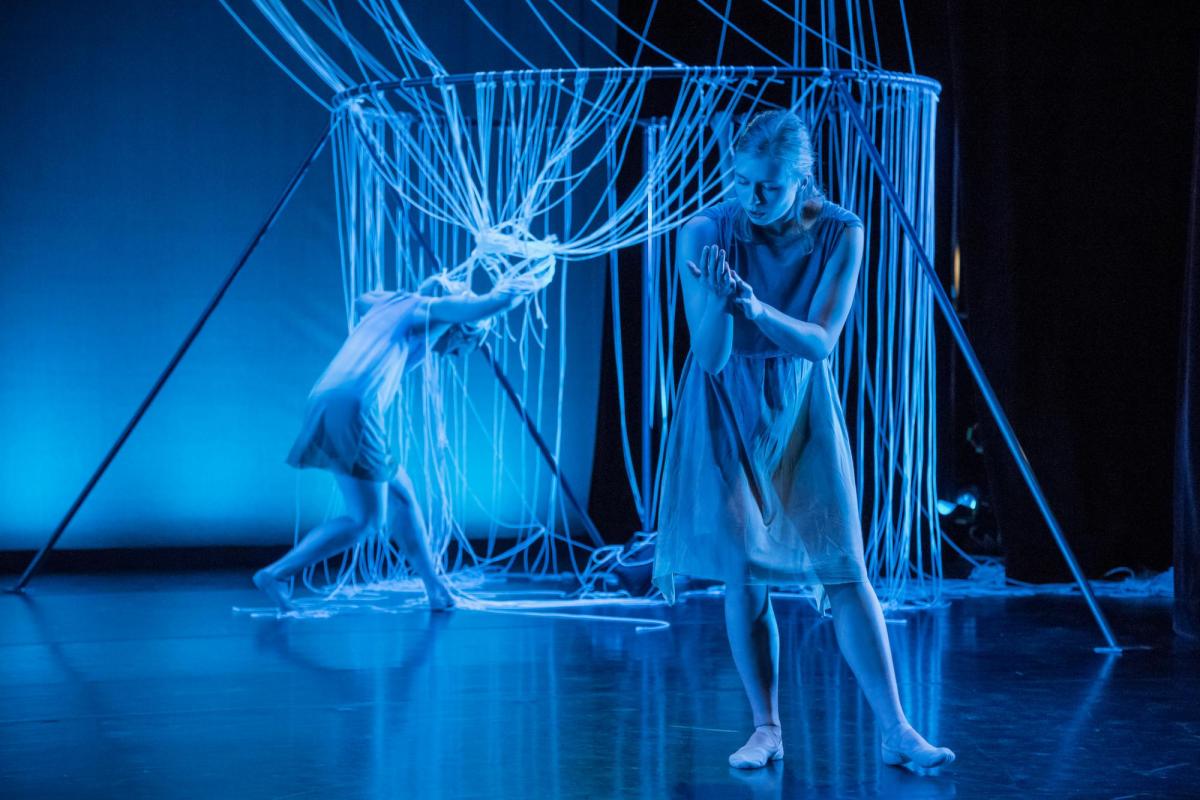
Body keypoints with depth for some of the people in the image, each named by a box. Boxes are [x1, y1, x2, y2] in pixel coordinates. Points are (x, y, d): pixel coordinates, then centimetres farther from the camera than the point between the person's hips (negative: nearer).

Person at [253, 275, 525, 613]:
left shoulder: (393, 302, 29)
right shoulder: (433, 309, 8)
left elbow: (361, 302, 53)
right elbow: (497, 302, 4)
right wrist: (507, 294, 25)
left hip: (329, 406, 9)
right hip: (353, 409, -9)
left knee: (401, 494, 16)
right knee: (366, 519, -5)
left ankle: (435, 588, 19)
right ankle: (276, 574, -8)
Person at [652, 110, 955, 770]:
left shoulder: (839, 233, -12)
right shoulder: (705, 232, -14)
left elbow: (820, 342, -16)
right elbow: (712, 357, -15)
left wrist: (757, 307, -33)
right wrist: (719, 300, -36)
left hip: (800, 408, 1)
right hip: (726, 409, 0)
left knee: (844, 568, -5)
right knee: (743, 574, -4)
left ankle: (897, 732, -3)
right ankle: (767, 728, 9)